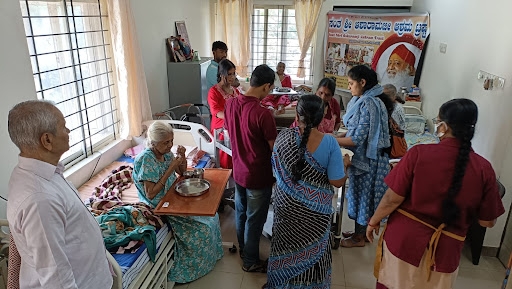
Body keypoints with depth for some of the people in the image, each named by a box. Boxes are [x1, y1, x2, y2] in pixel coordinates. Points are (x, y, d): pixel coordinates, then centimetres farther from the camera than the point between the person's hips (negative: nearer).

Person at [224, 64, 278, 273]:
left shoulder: (230, 104, -5)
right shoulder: (263, 113, -27)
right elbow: (274, 148, -18)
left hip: (238, 170, 7)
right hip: (258, 175, -7)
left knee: (241, 213, 23)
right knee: (254, 219, 11)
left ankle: (243, 249, 44)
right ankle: (251, 262, 29)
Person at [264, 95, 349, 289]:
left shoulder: (284, 136, -11)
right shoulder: (329, 143, -18)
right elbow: (337, 182, -15)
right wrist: (344, 164, 4)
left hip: (286, 204, 2)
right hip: (315, 209, -2)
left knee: (287, 245, 22)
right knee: (312, 249, 19)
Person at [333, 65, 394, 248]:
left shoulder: (369, 104, -23)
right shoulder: (362, 100, 7)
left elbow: (358, 139, -25)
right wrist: (338, 136, 0)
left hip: (367, 159, -9)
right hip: (361, 156, 9)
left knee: (362, 195, 6)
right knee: (359, 193, 19)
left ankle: (359, 237, 23)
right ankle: (360, 231, 35)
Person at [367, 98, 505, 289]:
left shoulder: (418, 153, -18)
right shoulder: (484, 169, -11)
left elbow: (392, 199, -14)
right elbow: (487, 222, -2)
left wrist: (373, 222, 2)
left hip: (404, 238, -2)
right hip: (443, 250, 2)